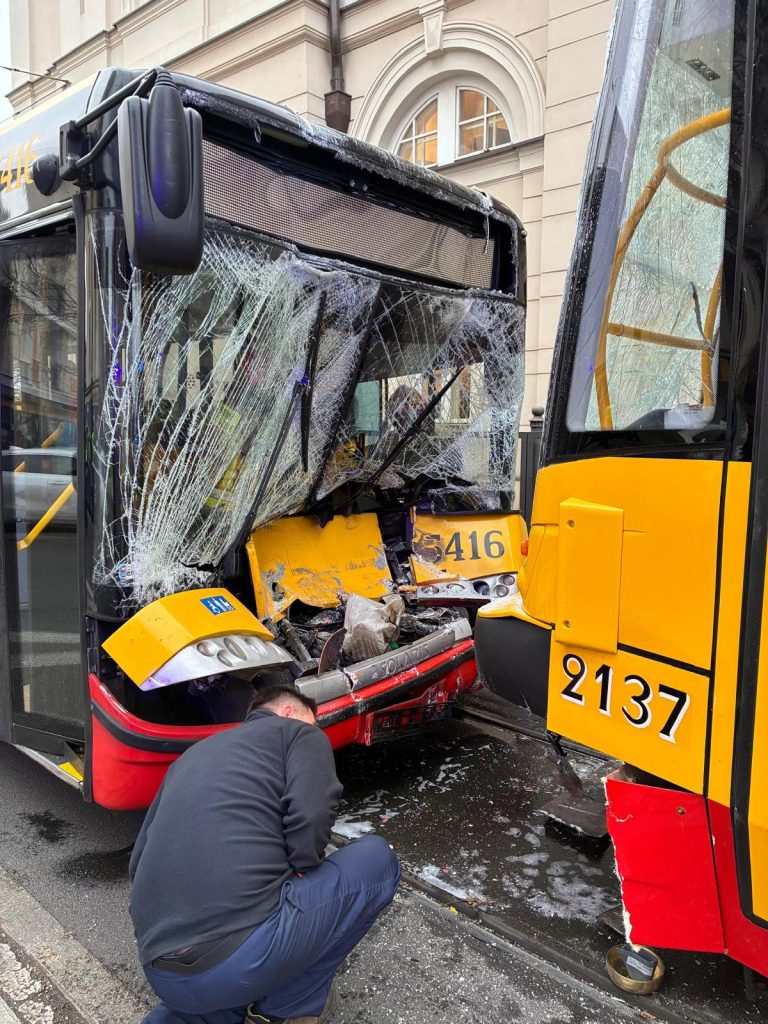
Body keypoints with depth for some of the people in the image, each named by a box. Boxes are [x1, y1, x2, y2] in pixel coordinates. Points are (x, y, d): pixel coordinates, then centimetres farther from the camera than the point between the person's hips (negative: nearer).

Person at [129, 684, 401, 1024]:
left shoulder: (193, 755, 27)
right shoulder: (299, 732, 9)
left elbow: (139, 862, 26)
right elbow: (310, 819, -10)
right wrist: (301, 877, 9)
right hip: (243, 956, -7)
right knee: (377, 859, 13)